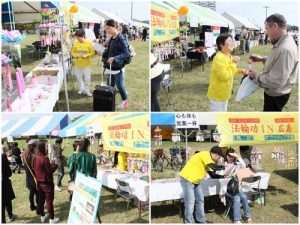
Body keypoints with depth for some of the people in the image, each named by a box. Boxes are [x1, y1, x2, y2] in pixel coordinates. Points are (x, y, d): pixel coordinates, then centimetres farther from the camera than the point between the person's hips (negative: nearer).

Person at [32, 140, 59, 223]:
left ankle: (42, 216, 35)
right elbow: (50, 171, -21)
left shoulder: (35, 158, -1)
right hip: (47, 183, -7)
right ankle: (52, 219, 19)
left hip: (39, 182, 7)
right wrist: (55, 164, -4)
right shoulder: (45, 158, -25)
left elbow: (34, 169, 9)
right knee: (49, 201, 6)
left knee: (41, 200, 20)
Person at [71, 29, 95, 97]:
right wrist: (75, 55, -17)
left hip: (86, 64, -2)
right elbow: (73, 52, 4)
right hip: (78, 63, 3)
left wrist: (86, 56, -22)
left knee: (87, 78, 2)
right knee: (78, 77, 13)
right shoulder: (75, 43, -4)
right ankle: (81, 88, 32)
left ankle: (86, 90, 18)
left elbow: (92, 52, -7)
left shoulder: (89, 43, -11)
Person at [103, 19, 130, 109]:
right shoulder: (111, 39, 8)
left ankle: (125, 101, 24)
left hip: (118, 68, -8)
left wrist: (114, 58, -31)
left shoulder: (121, 39, -17)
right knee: (109, 85, 14)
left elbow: (126, 53, -21)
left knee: (120, 85, 5)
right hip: (110, 67, 8)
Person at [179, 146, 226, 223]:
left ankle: (201, 220, 26)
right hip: (187, 179, -10)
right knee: (190, 202, -6)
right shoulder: (205, 154, -19)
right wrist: (224, 167, -15)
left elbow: (212, 175, 12)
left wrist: (223, 176, 2)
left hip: (195, 181, 10)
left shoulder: (208, 158, 10)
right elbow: (214, 167, -30)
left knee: (200, 200, 14)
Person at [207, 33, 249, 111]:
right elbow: (224, 76, -30)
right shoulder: (219, 58, -25)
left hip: (224, 93, 10)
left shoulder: (229, 56, 6)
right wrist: (233, 63, -23)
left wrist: (239, 71, 5)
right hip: (217, 94, -10)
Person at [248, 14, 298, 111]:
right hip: (275, 92, 10)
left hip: (276, 95, -10)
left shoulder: (285, 49, -32)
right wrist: (262, 59, 5)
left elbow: (277, 81, -34)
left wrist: (256, 76, -20)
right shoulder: (282, 43, 2)